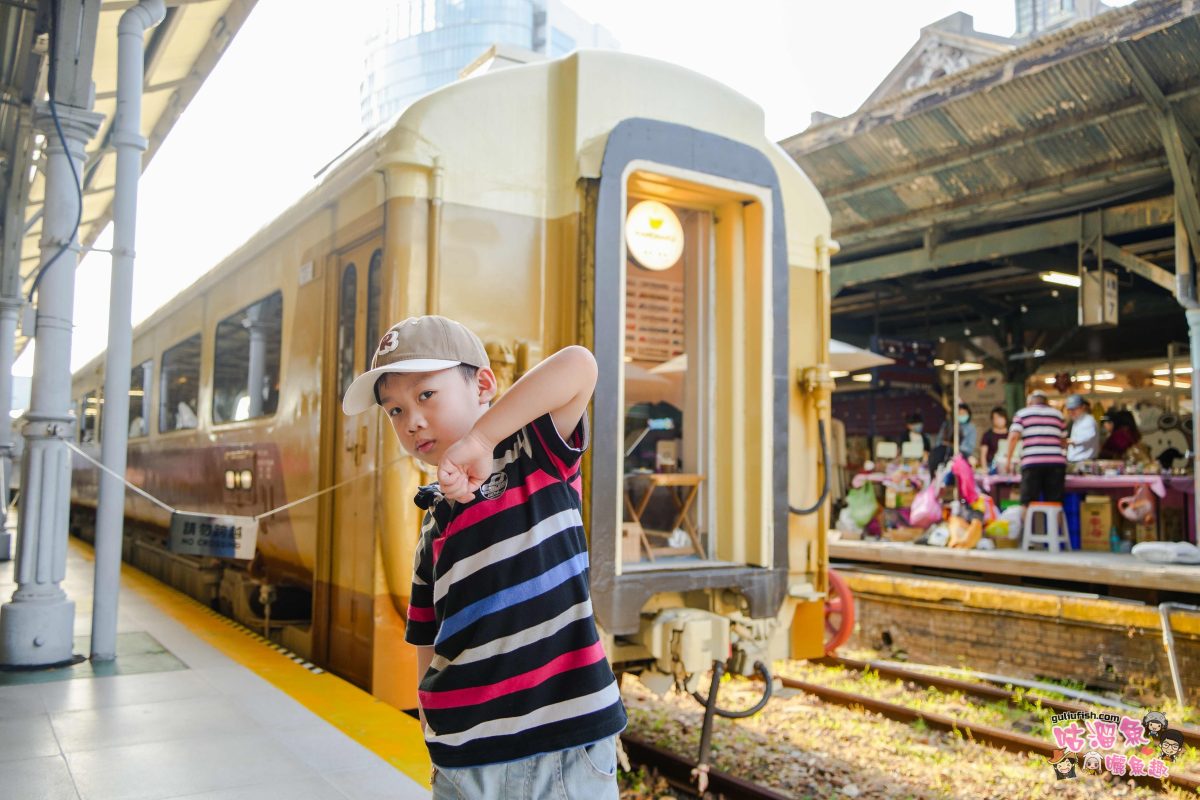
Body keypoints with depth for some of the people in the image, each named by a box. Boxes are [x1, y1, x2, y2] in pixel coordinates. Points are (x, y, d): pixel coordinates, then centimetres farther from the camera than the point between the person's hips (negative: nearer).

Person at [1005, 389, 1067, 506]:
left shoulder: (1021, 414, 11)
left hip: (1031, 463, -2)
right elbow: (1064, 439, 20)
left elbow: (1013, 436, -3)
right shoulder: (1058, 414, 20)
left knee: (1028, 503, 0)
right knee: (1055, 503, 4)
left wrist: (1008, 459, 0)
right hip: (1056, 462, 2)